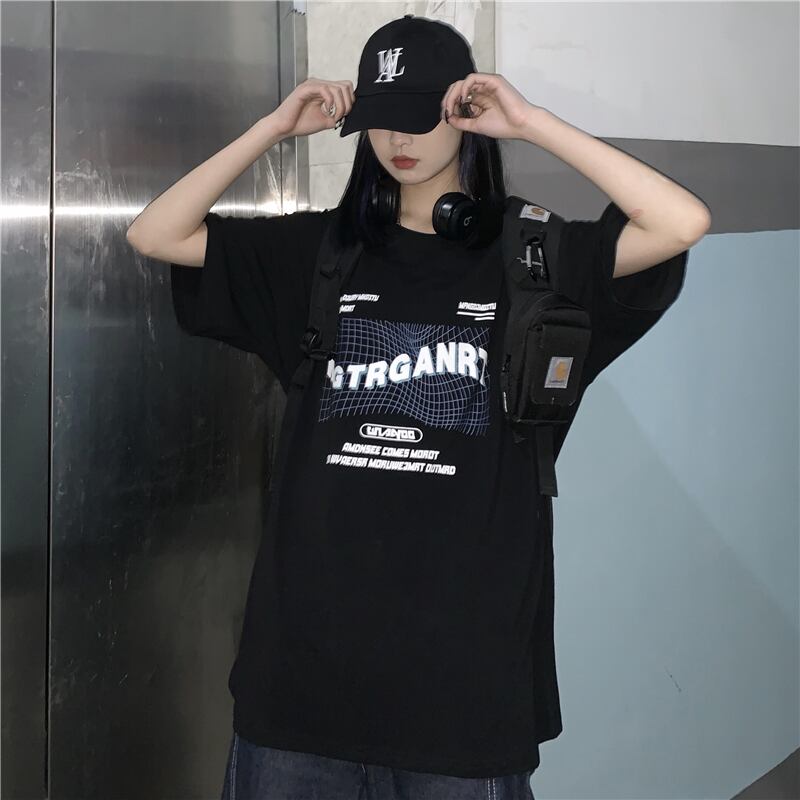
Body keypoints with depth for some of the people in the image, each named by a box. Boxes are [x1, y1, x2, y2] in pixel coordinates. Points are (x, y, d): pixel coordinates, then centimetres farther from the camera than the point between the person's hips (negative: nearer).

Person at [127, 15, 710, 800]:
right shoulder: (321, 250, 7)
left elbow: (683, 223, -16)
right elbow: (154, 235, 5)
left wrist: (531, 122, -14)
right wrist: (276, 127, -2)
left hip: (464, 632, -2)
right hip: (311, 619, 3)